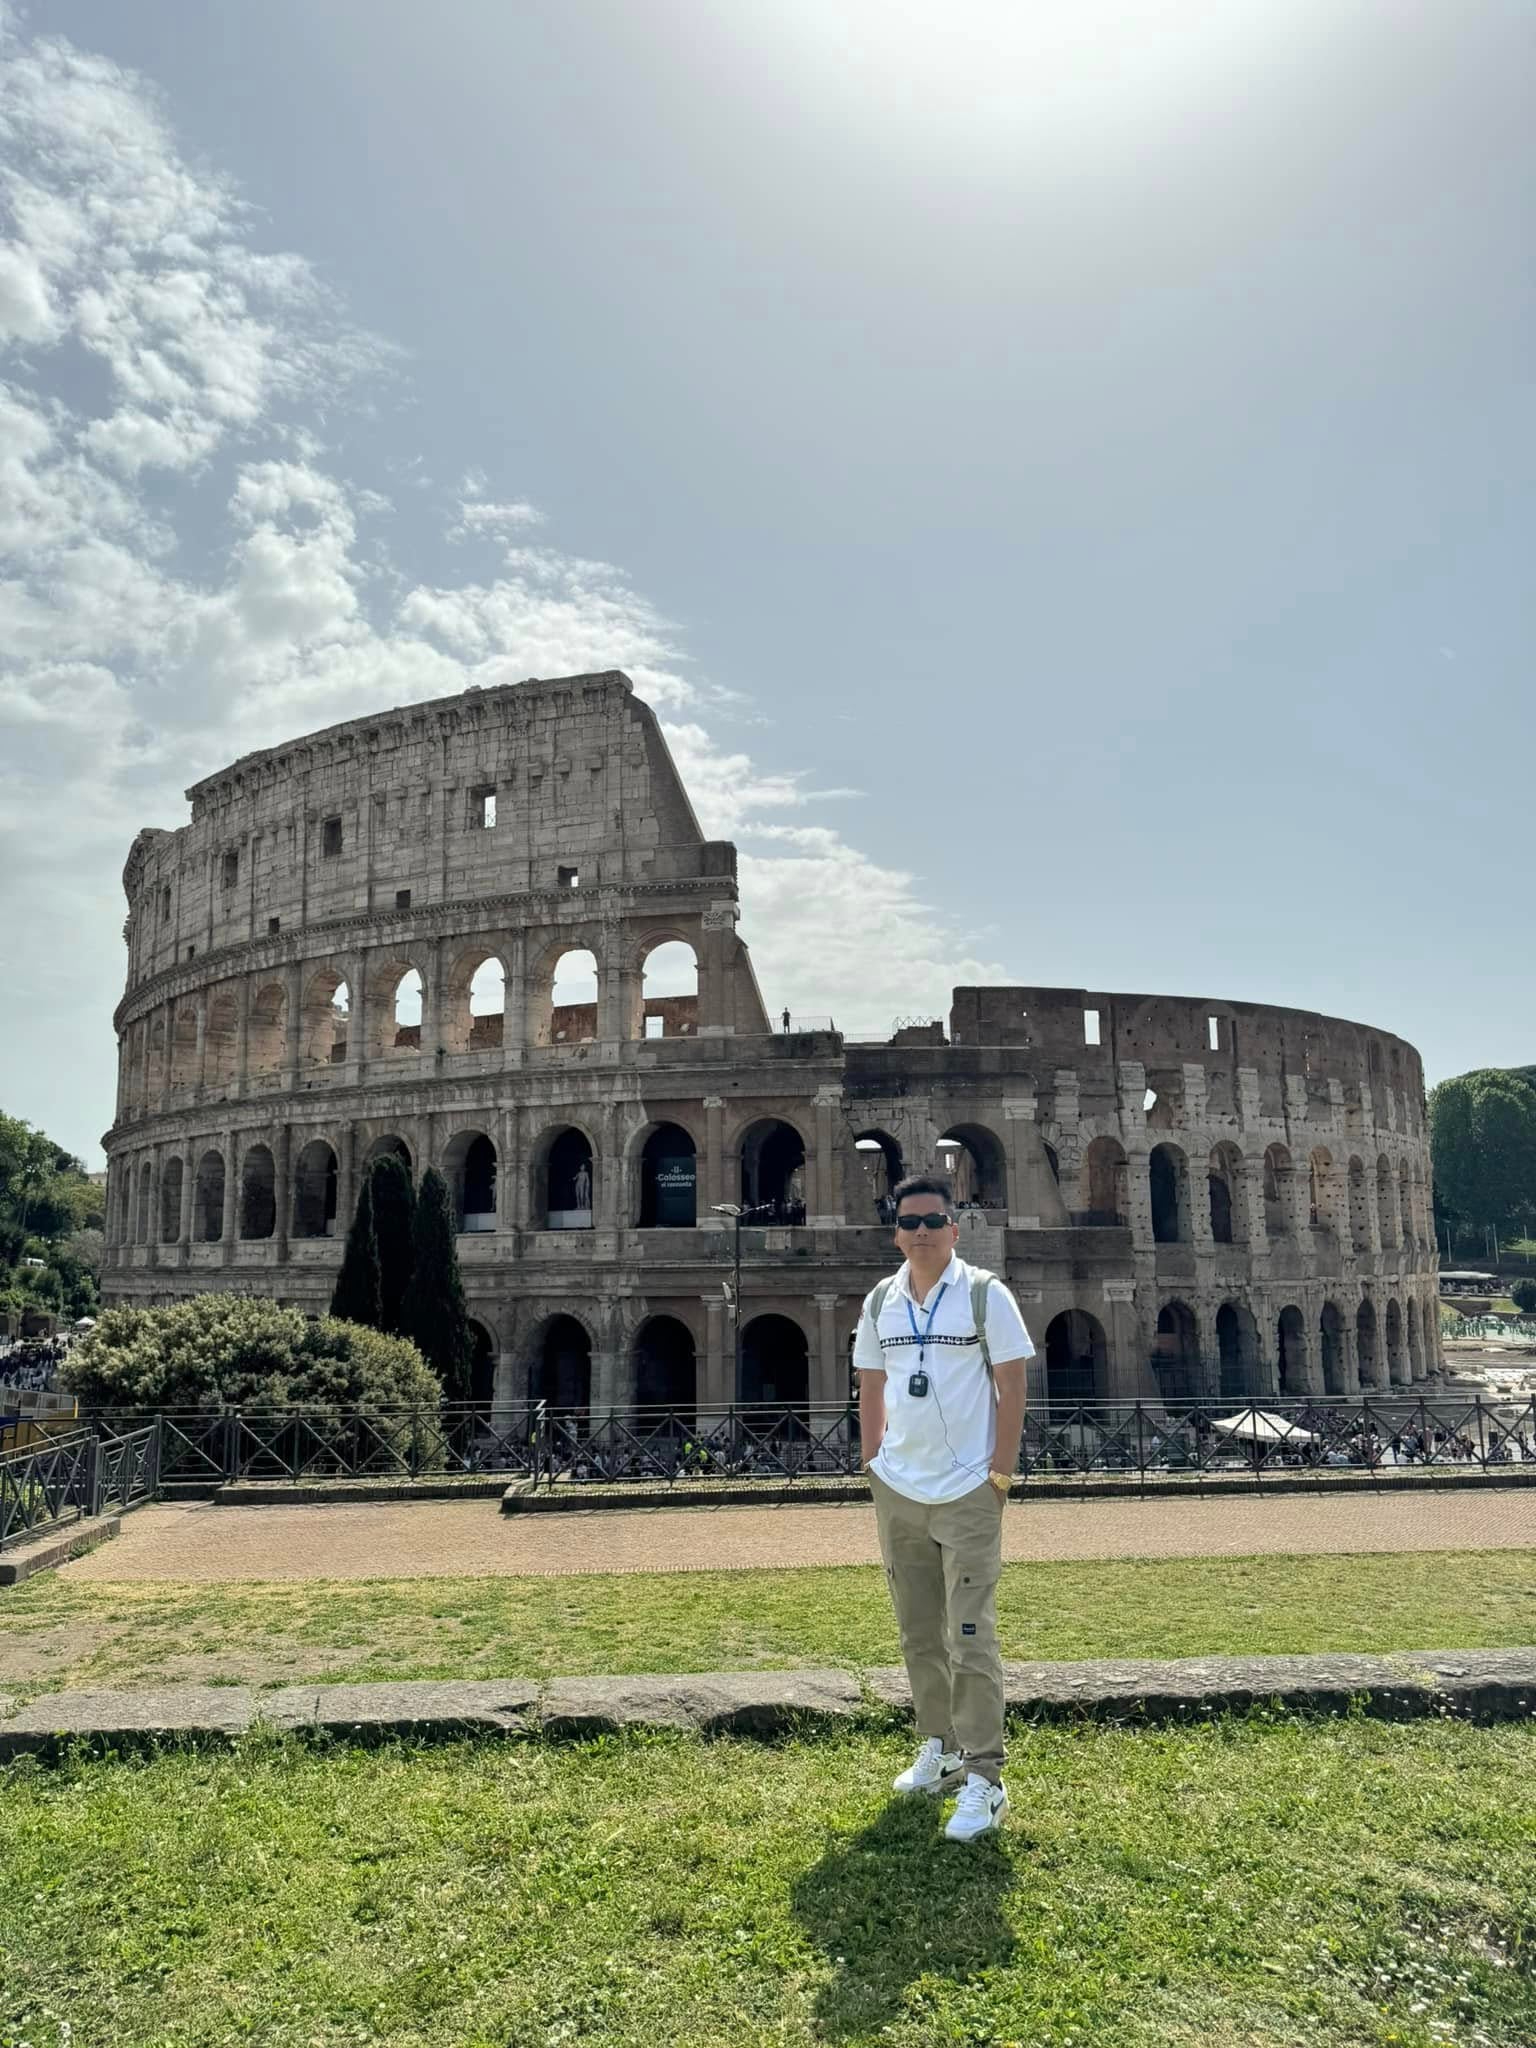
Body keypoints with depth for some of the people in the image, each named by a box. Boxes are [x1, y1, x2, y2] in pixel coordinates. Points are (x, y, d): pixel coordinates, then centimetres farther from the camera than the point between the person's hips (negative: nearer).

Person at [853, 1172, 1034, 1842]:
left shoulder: (985, 1294, -7)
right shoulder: (881, 1302, 6)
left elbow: (1012, 1387, -6)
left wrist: (1000, 1472, -10)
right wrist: (872, 1464, 8)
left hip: (967, 1492, -5)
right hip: (896, 1491, 5)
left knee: (970, 1639, -5)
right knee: (918, 1634, 16)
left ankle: (982, 1779, 5)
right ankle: (940, 1748, 32)